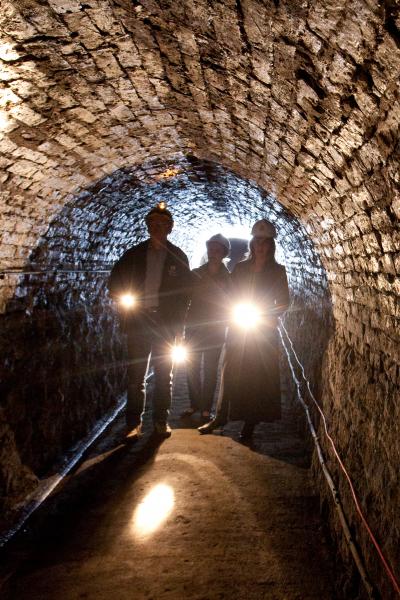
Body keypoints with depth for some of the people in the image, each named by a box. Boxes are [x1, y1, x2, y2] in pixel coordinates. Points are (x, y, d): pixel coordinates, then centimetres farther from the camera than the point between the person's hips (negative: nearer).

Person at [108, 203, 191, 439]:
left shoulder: (178, 257, 5)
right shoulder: (134, 254, 8)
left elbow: (185, 291, 4)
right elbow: (115, 282, 13)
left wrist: (178, 324, -4)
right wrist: (124, 299, -4)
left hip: (166, 323, -1)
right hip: (138, 320, 1)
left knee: (164, 375, 6)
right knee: (136, 375, 2)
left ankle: (161, 421, 16)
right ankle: (134, 423, 9)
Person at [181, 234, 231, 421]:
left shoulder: (227, 278, -1)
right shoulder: (195, 274, 2)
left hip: (215, 330, -1)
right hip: (194, 327, 2)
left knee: (210, 369, 3)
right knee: (192, 367, 3)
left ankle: (206, 408, 12)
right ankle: (194, 404, 17)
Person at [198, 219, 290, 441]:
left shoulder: (277, 271, 3)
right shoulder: (240, 268, 8)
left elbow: (284, 302, 4)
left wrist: (266, 316, -10)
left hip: (264, 331, -1)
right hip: (238, 328, 2)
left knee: (258, 375, 0)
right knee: (231, 371, 1)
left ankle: (250, 423, 9)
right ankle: (221, 416, 11)